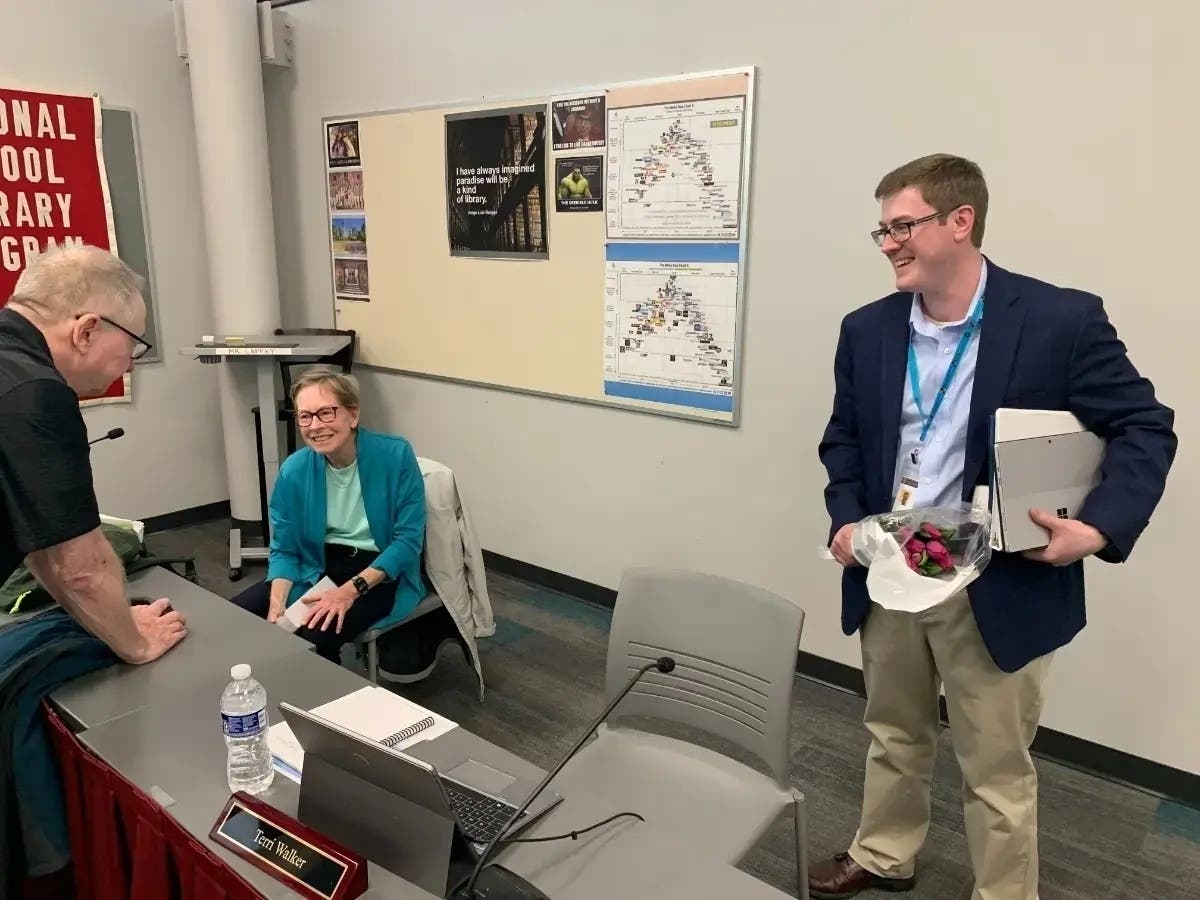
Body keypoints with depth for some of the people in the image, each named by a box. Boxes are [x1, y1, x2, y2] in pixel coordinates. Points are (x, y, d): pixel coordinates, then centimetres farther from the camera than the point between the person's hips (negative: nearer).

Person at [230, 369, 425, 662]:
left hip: (380, 572, -4)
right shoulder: (294, 470, -7)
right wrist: (277, 603, -16)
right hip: (319, 568, 4)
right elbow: (284, 550, 3)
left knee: (315, 637, -27)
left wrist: (351, 590, -24)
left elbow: (409, 539, -15)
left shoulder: (395, 455, -17)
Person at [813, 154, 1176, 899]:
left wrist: (1100, 527, -21)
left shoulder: (1062, 319, -12)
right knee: (893, 735, 24)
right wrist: (845, 517, -4)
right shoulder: (867, 330, 2)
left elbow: (1145, 428, -7)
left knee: (997, 768, 12)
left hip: (998, 589, -4)